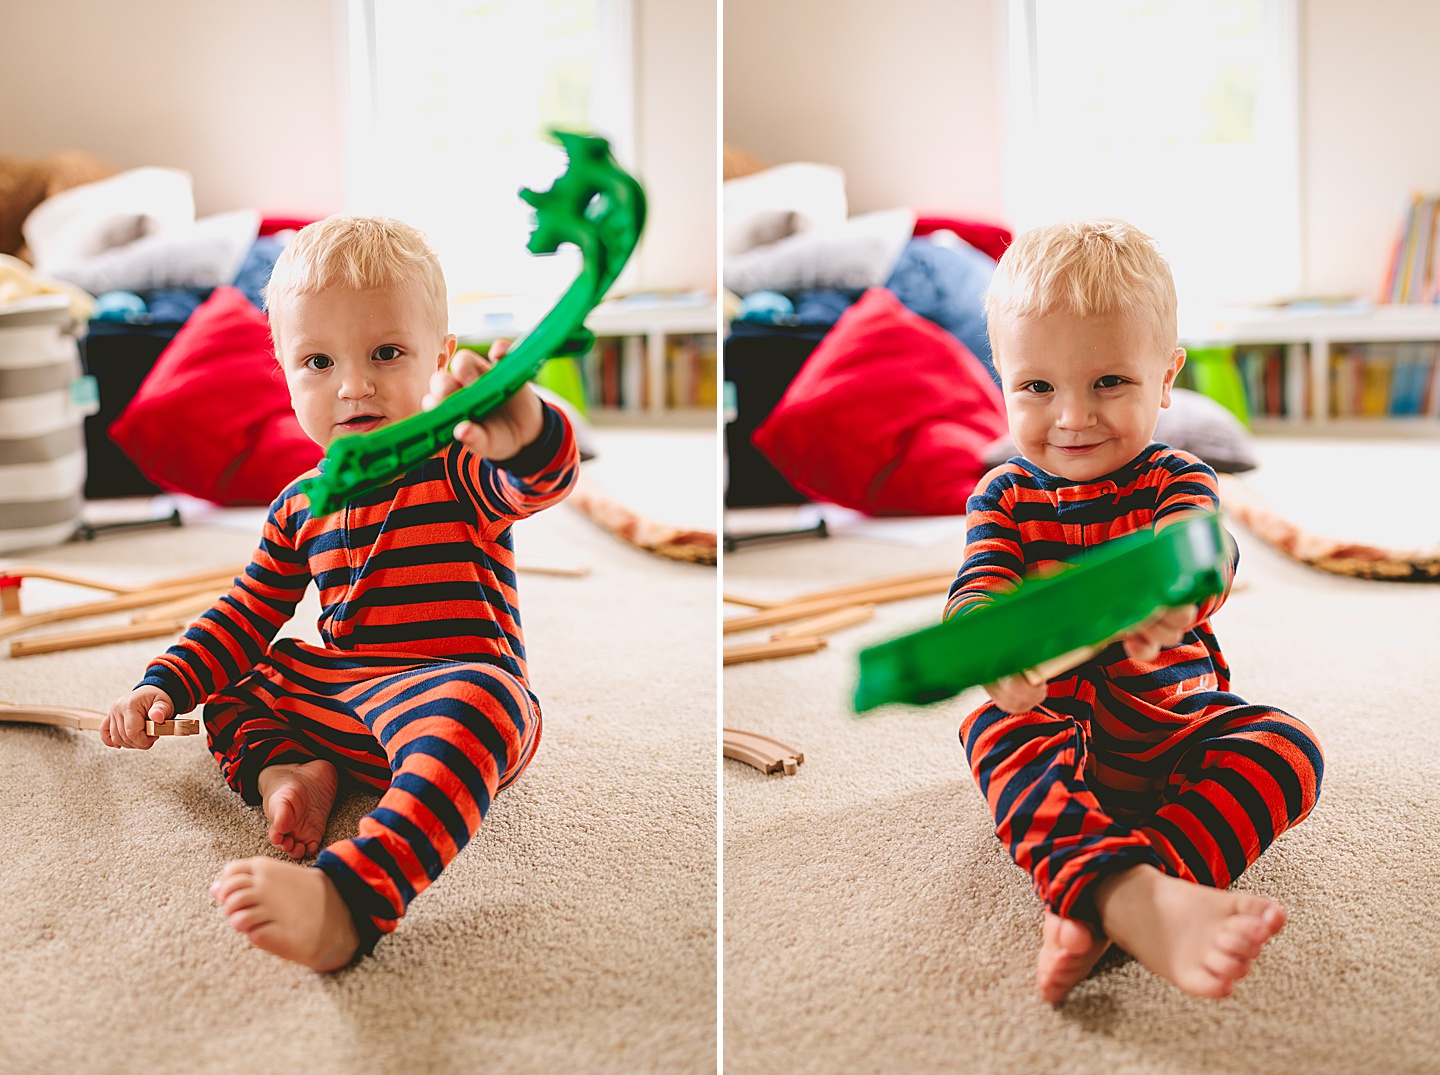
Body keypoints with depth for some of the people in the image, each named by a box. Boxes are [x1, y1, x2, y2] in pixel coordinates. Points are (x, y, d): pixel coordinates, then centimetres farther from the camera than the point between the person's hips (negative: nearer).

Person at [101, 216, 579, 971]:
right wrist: (164, 686, 7)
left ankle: (351, 896, -57)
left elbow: (545, 480, -32)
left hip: (454, 683, -7)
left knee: (472, 707, -41)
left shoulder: (460, 472, -9)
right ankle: (289, 769, -15)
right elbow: (246, 614, 20)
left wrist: (526, 433, -57)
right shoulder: (301, 506, 10)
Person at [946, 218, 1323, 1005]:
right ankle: (1137, 900, -56)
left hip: (1176, 731, 1)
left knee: (1289, 749, -26)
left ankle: (1096, 906, -42)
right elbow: (975, 587, -18)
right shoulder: (1006, 494, -1)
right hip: (1057, 734, 0)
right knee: (993, 727, -32)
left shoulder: (1179, 480, -4)